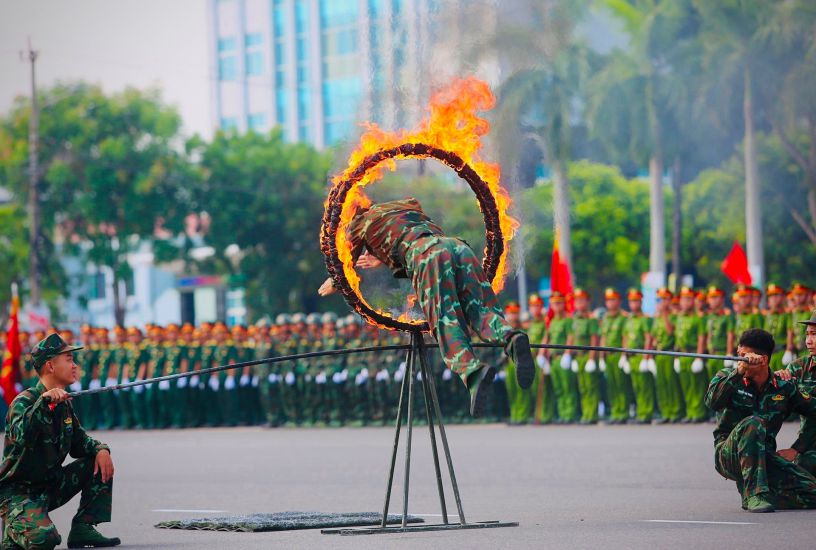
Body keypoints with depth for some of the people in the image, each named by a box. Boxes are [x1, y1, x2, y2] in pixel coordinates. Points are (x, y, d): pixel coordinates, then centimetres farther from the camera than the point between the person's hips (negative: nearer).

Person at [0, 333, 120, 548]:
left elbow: (78, 442, 15)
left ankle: (83, 528, -1)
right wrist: (43, 401, -47)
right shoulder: (24, 401, -18)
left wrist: (100, 449, -7)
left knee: (101, 462, 0)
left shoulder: (64, 403, 7)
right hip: (18, 491, -8)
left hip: (51, 485, 8)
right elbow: (21, 437, -38)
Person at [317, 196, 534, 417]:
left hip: (426, 253, -5)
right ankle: (510, 337, -40)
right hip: (458, 245, 5)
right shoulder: (406, 207, 44)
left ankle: (471, 370, -46)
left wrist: (334, 284, 63)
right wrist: (383, 259, 76)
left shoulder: (360, 222, 30)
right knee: (479, 310, -6)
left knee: (446, 324, -18)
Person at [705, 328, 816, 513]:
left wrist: (796, 449, 5)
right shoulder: (728, 378, 0)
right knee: (753, 423, -36)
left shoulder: (783, 388, 6)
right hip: (728, 455, -3)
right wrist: (738, 372, -28)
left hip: (765, 458, 3)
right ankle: (754, 494, -34)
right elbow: (712, 402, -21)